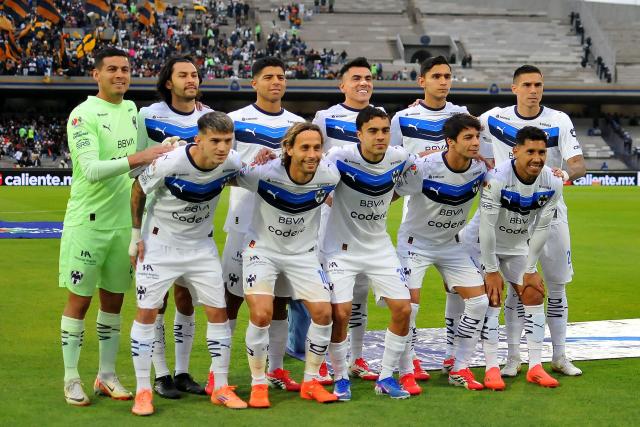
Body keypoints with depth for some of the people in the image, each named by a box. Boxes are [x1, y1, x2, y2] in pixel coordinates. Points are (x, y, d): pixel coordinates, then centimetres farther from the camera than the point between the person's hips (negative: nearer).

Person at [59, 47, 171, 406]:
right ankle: (72, 379, 9)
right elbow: (91, 169, -23)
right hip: (88, 220, -6)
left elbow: (146, 157, 20)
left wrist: (167, 150, 1)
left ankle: (107, 375, 21)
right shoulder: (84, 114, -12)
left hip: (124, 221, 6)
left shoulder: (132, 109, 9)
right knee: (79, 300, 1)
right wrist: (136, 159, -31)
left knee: (114, 300, 12)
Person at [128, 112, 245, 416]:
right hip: (160, 242, -4)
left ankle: (221, 389, 14)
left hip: (201, 245, 4)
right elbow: (138, 190, -10)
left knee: (218, 312, 2)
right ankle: (143, 391, 2)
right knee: (147, 312, -7)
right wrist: (136, 235, -6)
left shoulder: (232, 163, -17)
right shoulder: (169, 163, -28)